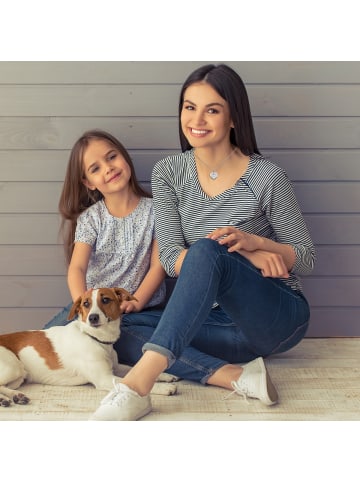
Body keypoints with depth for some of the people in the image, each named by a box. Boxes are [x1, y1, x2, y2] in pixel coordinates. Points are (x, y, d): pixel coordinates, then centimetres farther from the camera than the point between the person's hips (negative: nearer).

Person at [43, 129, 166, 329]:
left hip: (141, 307, -1)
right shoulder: (89, 218, 3)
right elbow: (77, 268, -9)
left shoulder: (154, 211, 0)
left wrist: (136, 302, -19)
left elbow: (158, 266, -4)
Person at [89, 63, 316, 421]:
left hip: (280, 318, -4)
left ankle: (137, 385, -45)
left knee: (207, 251, -33)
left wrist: (254, 241, -23)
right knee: (126, 331, -18)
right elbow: (170, 259, -6)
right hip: (219, 320, 5)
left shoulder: (267, 178, -11)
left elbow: (306, 260, -2)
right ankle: (237, 376, -29)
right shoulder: (168, 173, 0)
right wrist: (244, 256, -21)